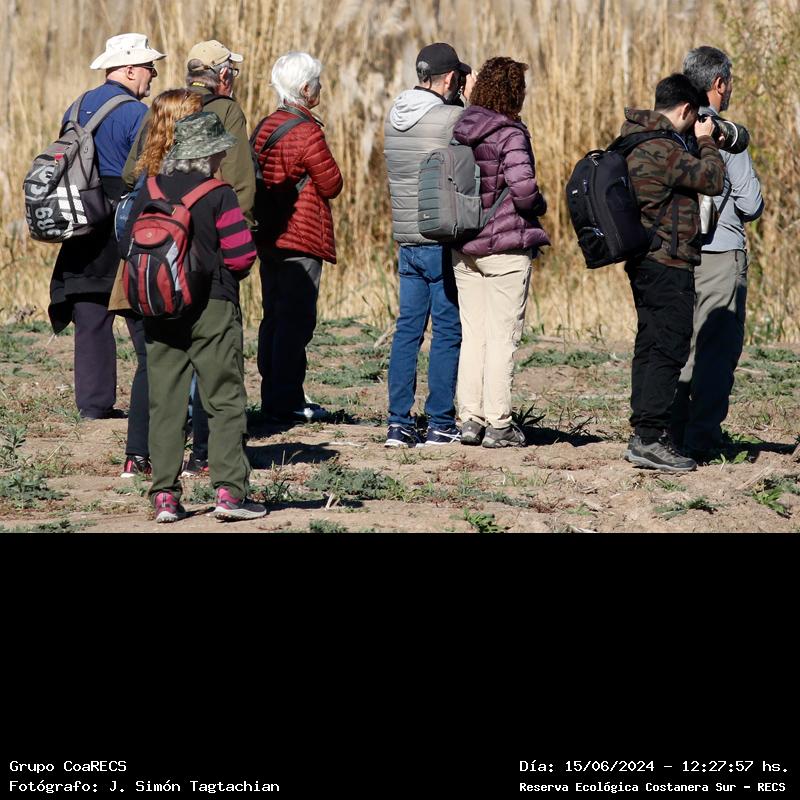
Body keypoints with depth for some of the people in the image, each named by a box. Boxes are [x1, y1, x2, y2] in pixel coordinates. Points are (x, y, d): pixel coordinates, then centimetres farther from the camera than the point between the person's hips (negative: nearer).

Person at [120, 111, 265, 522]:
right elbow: (241, 254, -13)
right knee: (225, 400, 0)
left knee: (164, 403, 6)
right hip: (212, 306, -4)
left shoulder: (148, 192, 5)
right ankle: (229, 491, -7)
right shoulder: (218, 194, -10)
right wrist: (227, 274, 7)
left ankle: (164, 495, 3)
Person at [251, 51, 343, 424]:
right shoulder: (307, 132, -15)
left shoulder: (265, 127, 11)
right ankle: (287, 402, -5)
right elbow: (332, 185, -10)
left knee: (274, 317, 13)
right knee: (296, 320, -5)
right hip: (301, 239, -9)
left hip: (268, 236, 9)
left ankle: (272, 398, 17)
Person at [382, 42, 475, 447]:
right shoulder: (453, 118, -14)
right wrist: (473, 102, 1)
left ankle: (399, 422, 6)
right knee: (448, 330, 1)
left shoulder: (395, 116, 8)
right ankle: (440, 423, 3)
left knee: (408, 328, 9)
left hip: (406, 239, 6)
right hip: (443, 240, -6)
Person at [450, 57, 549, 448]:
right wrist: (538, 205, -2)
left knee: (472, 335, 12)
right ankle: (498, 423, 3)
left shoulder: (459, 132, 5)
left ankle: (470, 419, 13)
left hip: (464, 249, 6)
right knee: (502, 336, 1)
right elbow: (522, 188, -22)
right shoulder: (510, 134, -14)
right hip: (506, 247, -6)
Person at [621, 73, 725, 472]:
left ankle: (644, 433, 16)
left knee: (650, 346, 13)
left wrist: (697, 142, 18)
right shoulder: (662, 149, -19)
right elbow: (712, 180, -17)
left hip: (643, 260, 10)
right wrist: (706, 141, -2)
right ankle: (649, 437, -11)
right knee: (670, 348, -9)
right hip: (668, 263, -10)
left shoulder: (634, 137, 12)